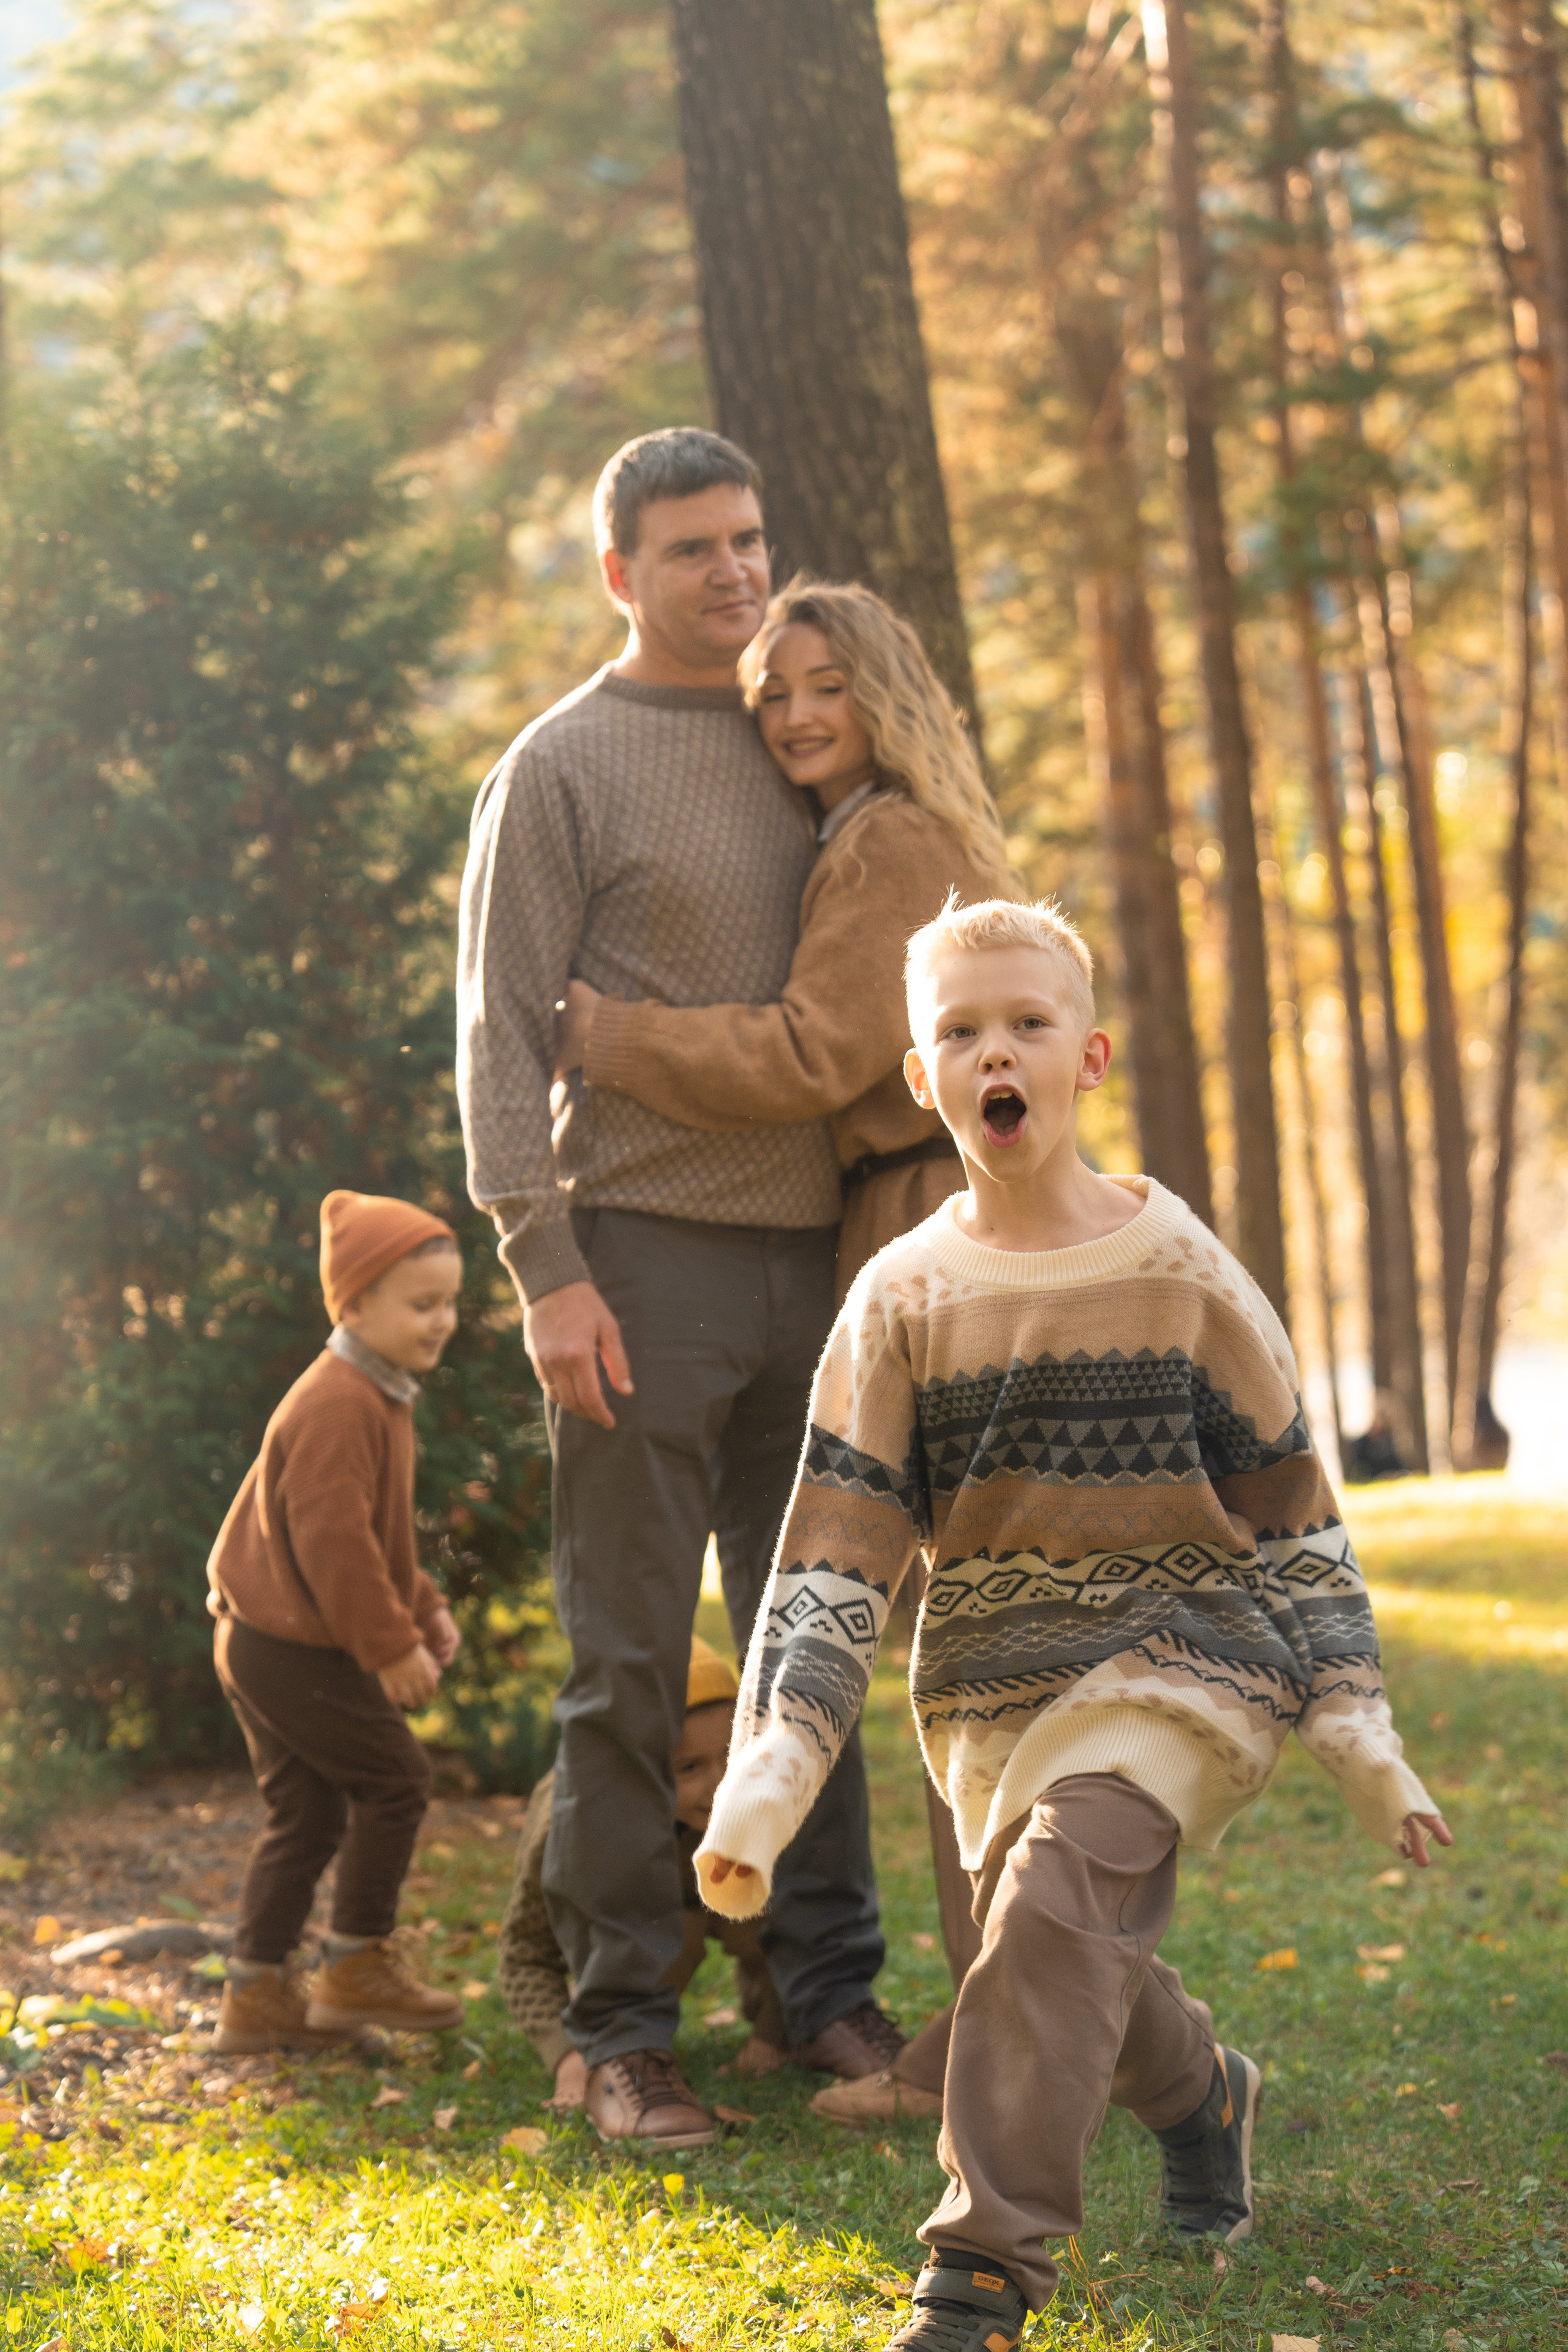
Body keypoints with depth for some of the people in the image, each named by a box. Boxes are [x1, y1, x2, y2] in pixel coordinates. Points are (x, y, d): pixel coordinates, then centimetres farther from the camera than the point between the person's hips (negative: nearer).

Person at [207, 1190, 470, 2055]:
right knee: (394, 1780, -4)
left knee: (307, 1815, 12)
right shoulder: (338, 1405, -20)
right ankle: (358, 1966, 5)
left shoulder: (376, 1399, 15)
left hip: (264, 1642, 11)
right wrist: (390, 1643, -21)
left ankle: (257, 1993, 16)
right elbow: (331, 1538, -25)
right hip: (293, 1647, -11)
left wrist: (423, 1608, 18)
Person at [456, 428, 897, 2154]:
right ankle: (621, 2029, 3)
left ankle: (828, 1990, 16)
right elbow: (501, 1027, -6)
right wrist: (545, 1267, -14)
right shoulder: (562, 767, -2)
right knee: (630, 1658, -3)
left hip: (810, 1248, 6)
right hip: (643, 1249, -5)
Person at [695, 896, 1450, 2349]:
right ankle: (1202, 2093, 41)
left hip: (1179, 1652, -4)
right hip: (990, 1683, 4)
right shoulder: (902, 1302, 0)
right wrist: (765, 1780, -13)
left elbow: (1288, 1517, 4)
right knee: (1073, 1982, 7)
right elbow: (834, 1560, -4)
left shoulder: (1179, 1275, -3)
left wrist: (1358, 1736, 2)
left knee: (1054, 1898, -26)